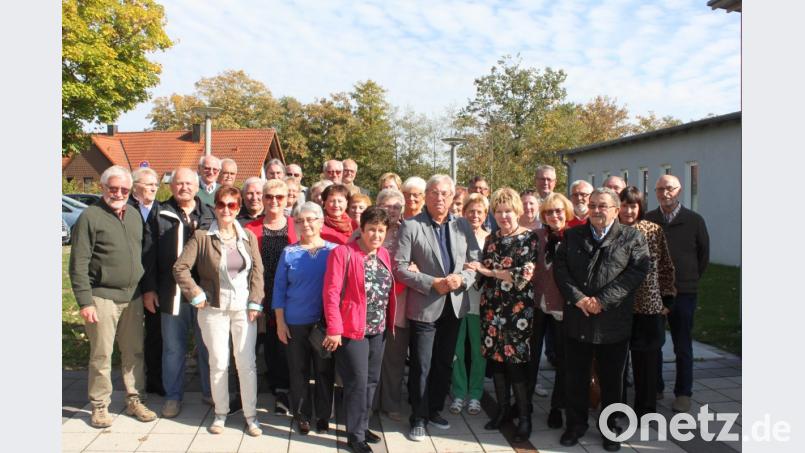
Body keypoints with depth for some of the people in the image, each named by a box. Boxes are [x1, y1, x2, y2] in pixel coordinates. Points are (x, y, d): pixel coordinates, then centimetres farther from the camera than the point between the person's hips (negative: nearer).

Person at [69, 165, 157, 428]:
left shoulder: (135, 216, 12)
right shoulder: (90, 217, -6)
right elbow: (78, 265, -9)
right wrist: (84, 301, -13)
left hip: (133, 297, 5)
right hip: (102, 297, -5)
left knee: (134, 352, 11)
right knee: (101, 355, 3)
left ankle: (134, 400, 23)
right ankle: (99, 406, 17)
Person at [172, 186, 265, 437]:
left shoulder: (248, 236, 4)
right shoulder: (201, 236, -4)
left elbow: (257, 271, 4)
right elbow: (180, 267, -4)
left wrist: (254, 303, -2)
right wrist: (196, 295, -8)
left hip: (244, 308, 2)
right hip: (213, 309, -1)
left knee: (247, 362, 4)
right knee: (218, 363, 7)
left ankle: (250, 415, 16)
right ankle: (220, 413, 25)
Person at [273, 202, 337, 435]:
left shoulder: (333, 250, -1)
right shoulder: (289, 253, 2)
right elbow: (279, 289, 4)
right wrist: (280, 322, -1)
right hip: (296, 323, 1)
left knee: (325, 370, 9)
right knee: (298, 370, 10)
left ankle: (323, 416, 25)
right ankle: (301, 415, 26)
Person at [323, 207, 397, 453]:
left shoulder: (384, 254, 9)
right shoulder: (343, 253, -12)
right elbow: (331, 292, -17)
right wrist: (334, 329, -20)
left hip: (378, 330, 7)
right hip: (352, 329, -7)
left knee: (371, 381, 16)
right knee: (357, 382, -1)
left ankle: (362, 426, 32)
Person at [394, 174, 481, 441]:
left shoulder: (463, 226, 5)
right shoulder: (411, 226, -8)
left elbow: (475, 262, 6)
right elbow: (399, 268, -12)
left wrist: (461, 279, -13)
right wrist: (433, 284, -18)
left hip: (454, 305, 5)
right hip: (424, 306, -4)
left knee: (444, 363, 16)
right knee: (421, 366, 4)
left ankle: (434, 410, 33)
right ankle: (418, 418, 20)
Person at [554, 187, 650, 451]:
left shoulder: (632, 238, 0)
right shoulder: (573, 236, 8)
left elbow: (637, 271, -11)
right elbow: (559, 267, 1)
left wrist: (603, 300, -17)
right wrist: (578, 298, -14)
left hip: (613, 322, -2)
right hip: (577, 319, 2)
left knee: (611, 378, 12)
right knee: (575, 377, 11)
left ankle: (610, 427, 30)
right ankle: (575, 424, 28)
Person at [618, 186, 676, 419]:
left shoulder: (654, 231, 1)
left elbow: (666, 268, 5)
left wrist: (667, 300, 2)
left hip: (648, 306, -1)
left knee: (646, 360, 6)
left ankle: (646, 409, 21)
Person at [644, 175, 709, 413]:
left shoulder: (694, 221, 1)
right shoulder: (647, 220, 2)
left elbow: (704, 254, 8)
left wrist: (689, 280, 7)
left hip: (684, 293, -1)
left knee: (683, 346, 7)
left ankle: (683, 393, 17)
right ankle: (654, 388, 24)